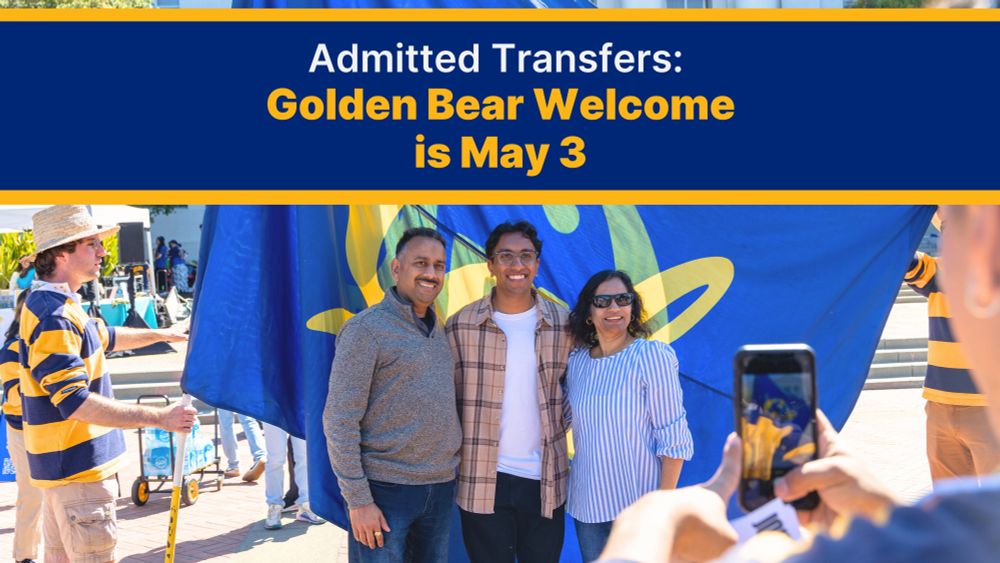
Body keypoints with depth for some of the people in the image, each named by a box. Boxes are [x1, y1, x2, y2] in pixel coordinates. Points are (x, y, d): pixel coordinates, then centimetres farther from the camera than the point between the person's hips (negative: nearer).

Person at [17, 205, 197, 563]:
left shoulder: (58, 305, 11)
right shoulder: (54, 316, -23)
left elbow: (104, 337, 30)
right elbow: (76, 404, -29)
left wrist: (161, 334, 35)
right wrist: (159, 417, -29)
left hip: (62, 464, 11)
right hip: (78, 467, -11)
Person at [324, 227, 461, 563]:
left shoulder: (439, 331, 12)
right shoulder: (366, 328, -9)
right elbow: (339, 422, -13)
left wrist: (449, 473, 11)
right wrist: (358, 499, -16)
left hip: (441, 488, 7)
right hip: (385, 490, -6)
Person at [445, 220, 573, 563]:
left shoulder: (563, 323, 1)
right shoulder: (460, 325, -4)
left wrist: (561, 422, 0)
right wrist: (455, 450, -3)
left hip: (546, 481, 2)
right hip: (481, 481, -1)